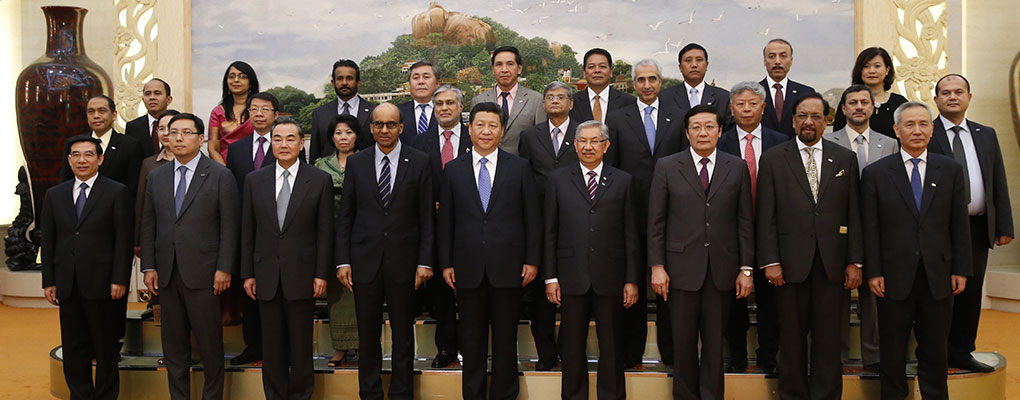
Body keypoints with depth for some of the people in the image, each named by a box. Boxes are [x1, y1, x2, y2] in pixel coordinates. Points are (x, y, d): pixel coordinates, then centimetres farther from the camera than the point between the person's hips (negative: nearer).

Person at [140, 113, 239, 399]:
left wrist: (224, 268, -10)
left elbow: (229, 226, -5)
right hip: (167, 274, 4)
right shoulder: (156, 176, 12)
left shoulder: (220, 176, -2)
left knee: (210, 342, 1)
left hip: (203, 273, -4)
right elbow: (148, 224, 12)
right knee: (173, 343, 10)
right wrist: (149, 266, 4)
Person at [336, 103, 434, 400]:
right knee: (367, 334, 9)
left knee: (403, 334, 8)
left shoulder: (419, 162, 1)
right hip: (364, 261, 1)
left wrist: (425, 261, -5)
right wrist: (342, 261, 0)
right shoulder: (356, 163, 6)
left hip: (403, 261, -1)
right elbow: (345, 216, 6)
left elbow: (427, 216, 0)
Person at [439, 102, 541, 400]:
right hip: (468, 268, 1)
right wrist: (446, 263, 2)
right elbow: (446, 220, 7)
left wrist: (532, 260, -2)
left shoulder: (519, 167, 3)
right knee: (471, 339, 9)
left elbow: (533, 218, 3)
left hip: (507, 267, -1)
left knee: (506, 338, 7)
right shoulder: (453, 170, 6)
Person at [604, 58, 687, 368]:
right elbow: (609, 168, 5)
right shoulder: (617, 119, 6)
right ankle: (630, 353, 17)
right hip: (630, 215, 0)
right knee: (631, 287, 7)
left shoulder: (678, 119, 8)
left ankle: (671, 352, 17)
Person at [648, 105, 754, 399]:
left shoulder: (737, 168, 7)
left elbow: (745, 222, 6)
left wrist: (746, 268, 1)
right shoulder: (667, 167, 3)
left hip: (722, 270, 1)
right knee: (683, 342, 6)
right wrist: (657, 266, -5)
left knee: (715, 342, 7)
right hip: (682, 268, -1)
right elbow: (656, 222, 1)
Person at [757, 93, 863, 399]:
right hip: (790, 261, -1)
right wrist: (770, 261, -7)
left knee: (828, 336, 6)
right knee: (792, 336, 6)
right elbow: (765, 216, 0)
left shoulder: (845, 159, 9)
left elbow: (853, 213, 7)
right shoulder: (773, 159, 4)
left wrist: (854, 262, 2)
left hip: (831, 262, 1)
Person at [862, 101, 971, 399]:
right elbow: (870, 228, -2)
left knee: (935, 351, 11)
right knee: (893, 352, 8)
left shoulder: (951, 170, 6)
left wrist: (961, 269, 1)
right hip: (895, 277, -1)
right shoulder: (876, 173, 0)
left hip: (938, 276, 2)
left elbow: (960, 225, 6)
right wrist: (873, 272, -6)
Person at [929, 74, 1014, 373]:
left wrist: (1004, 227, 6)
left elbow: (999, 184, 13)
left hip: (978, 227, 5)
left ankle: (961, 352, 22)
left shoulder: (986, 135, 14)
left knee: (970, 293, 10)